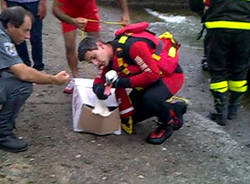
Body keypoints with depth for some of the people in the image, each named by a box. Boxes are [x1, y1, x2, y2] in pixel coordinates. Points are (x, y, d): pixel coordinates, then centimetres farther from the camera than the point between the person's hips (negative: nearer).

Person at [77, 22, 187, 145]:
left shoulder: (132, 46, -32)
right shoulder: (110, 58, -4)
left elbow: (153, 74, -32)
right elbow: (100, 78, 7)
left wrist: (124, 82, -29)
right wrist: (98, 87, -17)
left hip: (170, 74, -9)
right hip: (150, 77, 9)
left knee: (150, 99, -38)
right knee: (130, 116, 8)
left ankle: (167, 124, -4)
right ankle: (175, 108, 22)